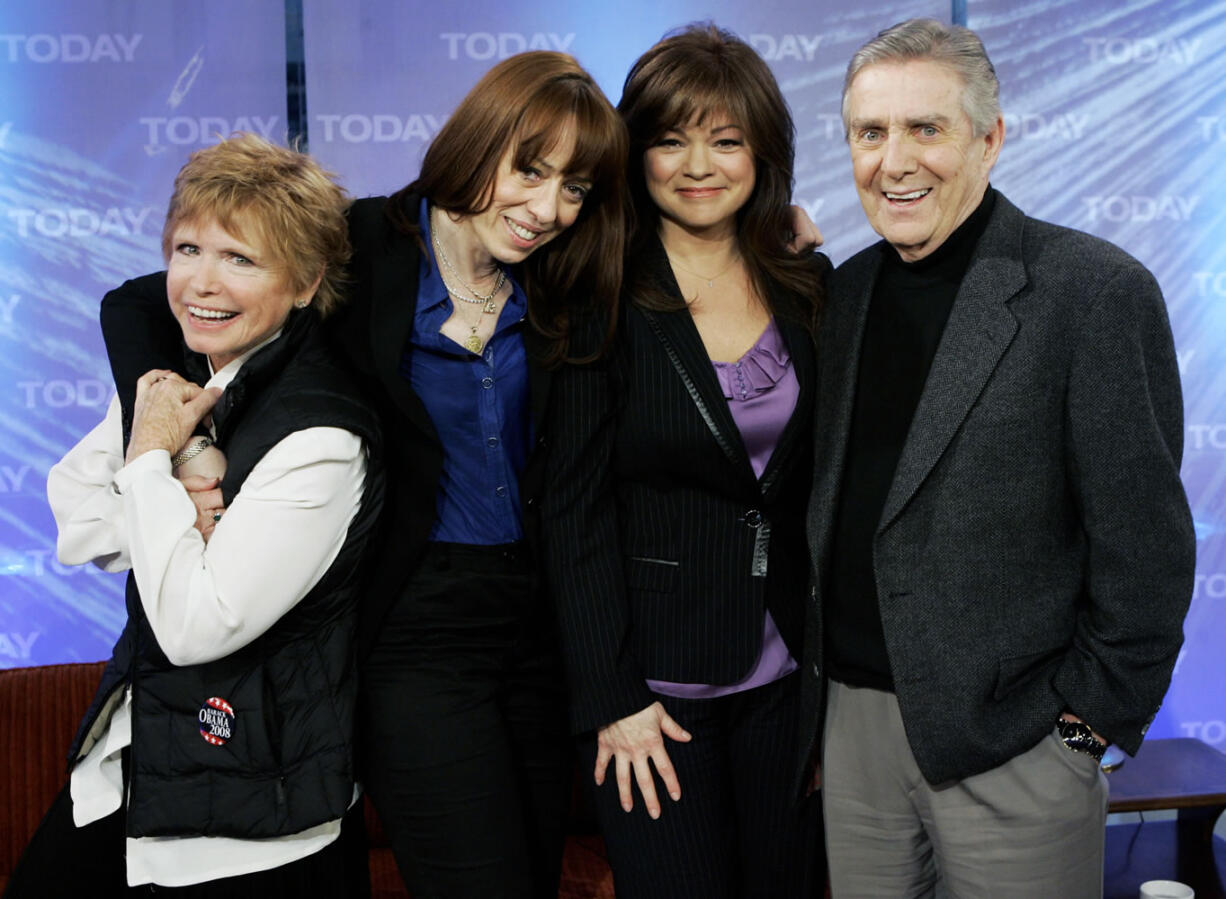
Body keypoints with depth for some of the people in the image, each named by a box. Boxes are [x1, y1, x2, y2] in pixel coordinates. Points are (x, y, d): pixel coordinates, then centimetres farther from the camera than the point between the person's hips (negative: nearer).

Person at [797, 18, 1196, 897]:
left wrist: (1088, 720, -10)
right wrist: (823, 678, 9)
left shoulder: (1095, 290, -10)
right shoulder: (847, 293, 8)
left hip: (1011, 745, -5)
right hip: (852, 718, 5)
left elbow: (1147, 545, -10)